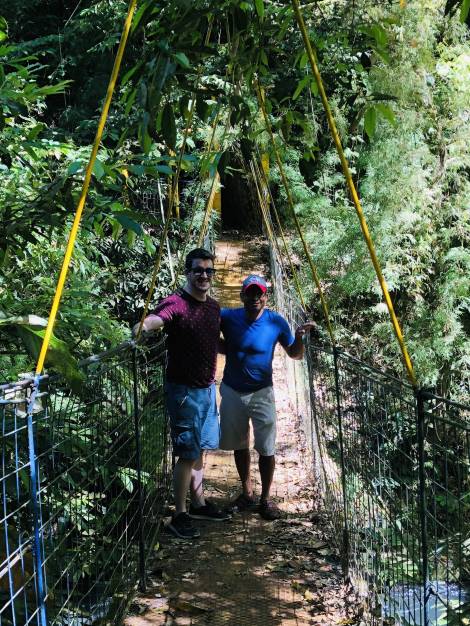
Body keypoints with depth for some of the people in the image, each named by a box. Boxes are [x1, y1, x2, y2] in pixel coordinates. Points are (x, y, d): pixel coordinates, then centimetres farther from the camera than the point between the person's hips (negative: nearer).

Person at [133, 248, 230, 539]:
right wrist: (140, 329, -56)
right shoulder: (175, 303, -16)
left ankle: (199, 504, 31)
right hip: (184, 389, -8)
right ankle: (179, 516, 8)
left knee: (200, 449, 18)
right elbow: (152, 320, -38)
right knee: (188, 454, -3)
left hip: (207, 387, 8)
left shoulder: (214, 306, 8)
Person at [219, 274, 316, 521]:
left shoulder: (276, 322, -11)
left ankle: (265, 499, 16)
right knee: (239, 445, 15)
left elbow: (295, 354, 0)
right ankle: (247, 493, 32)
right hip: (232, 391, 2)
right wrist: (224, 347, -13)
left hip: (261, 393, -2)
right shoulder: (227, 317, -11)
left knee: (266, 449, -2)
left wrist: (299, 337, -22)